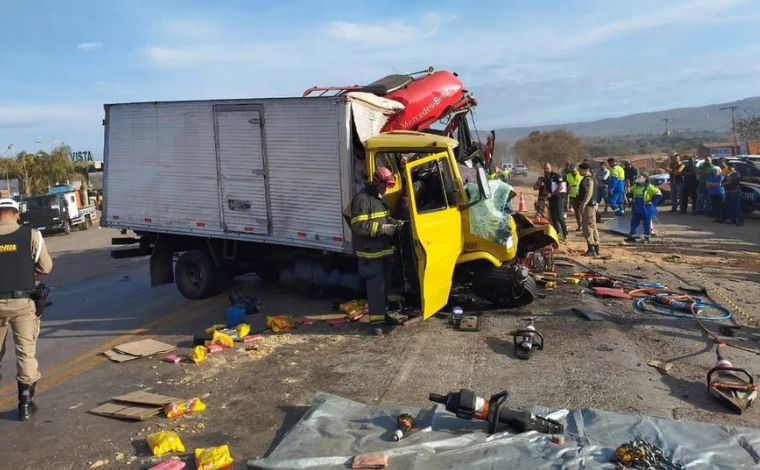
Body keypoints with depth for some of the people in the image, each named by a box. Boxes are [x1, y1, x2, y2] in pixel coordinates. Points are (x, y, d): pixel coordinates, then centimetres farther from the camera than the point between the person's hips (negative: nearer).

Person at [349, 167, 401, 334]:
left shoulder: (379, 198, 16)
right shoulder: (362, 199, -15)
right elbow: (358, 226, -22)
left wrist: (393, 222, 9)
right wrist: (382, 228, -21)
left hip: (384, 250, 10)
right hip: (370, 252, -9)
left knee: (385, 284, 16)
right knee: (376, 285, -10)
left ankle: (382, 314, 29)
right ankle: (376, 321, -5)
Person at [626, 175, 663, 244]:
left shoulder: (649, 187, -11)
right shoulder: (635, 186, 5)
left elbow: (658, 194, -9)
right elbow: (631, 192, 26)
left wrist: (652, 202, -12)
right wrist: (632, 200, 18)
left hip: (646, 210, -5)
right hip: (636, 210, 5)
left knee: (647, 223, 4)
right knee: (634, 222, 7)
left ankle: (646, 237, 13)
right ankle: (632, 236, 16)